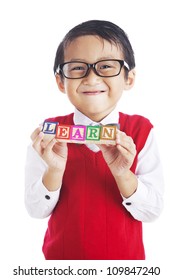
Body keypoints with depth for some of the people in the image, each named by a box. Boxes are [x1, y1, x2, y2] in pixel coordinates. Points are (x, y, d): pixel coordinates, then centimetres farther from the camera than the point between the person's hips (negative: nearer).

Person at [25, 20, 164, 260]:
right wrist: (54, 170, -28)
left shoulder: (141, 131, -12)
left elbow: (152, 211, -14)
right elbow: (37, 210, -11)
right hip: (62, 254, 0)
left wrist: (122, 174, -29)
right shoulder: (48, 134, -11)